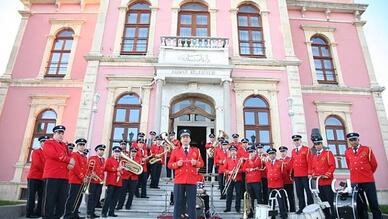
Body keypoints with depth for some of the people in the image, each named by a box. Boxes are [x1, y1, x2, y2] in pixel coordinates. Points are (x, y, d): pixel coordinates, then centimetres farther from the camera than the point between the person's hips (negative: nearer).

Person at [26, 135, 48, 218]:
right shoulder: (36, 151, -3)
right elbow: (37, 164, -15)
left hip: (43, 178, 6)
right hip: (34, 177, -6)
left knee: (42, 196, 6)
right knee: (32, 196, -2)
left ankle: (38, 212, 13)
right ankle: (29, 213, 4)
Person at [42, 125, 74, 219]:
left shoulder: (64, 145, 24)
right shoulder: (48, 143, 4)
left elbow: (70, 156, 15)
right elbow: (54, 154, -14)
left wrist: (71, 164, -8)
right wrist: (69, 160, -11)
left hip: (64, 177, 6)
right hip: (52, 176, -6)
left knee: (62, 200, 6)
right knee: (50, 200, -4)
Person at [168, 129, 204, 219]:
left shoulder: (196, 151, 9)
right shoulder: (175, 151, 7)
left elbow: (201, 163, 10)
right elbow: (170, 164, 6)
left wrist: (196, 163, -11)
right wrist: (177, 164, -13)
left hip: (192, 181, 1)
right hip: (179, 181, 0)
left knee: (192, 204, 5)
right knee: (178, 204, 5)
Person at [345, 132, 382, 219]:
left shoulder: (367, 149, 0)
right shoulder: (347, 152, 7)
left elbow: (374, 164, 8)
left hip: (368, 181, -2)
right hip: (355, 182, 2)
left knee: (374, 205, 1)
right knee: (360, 206, 10)